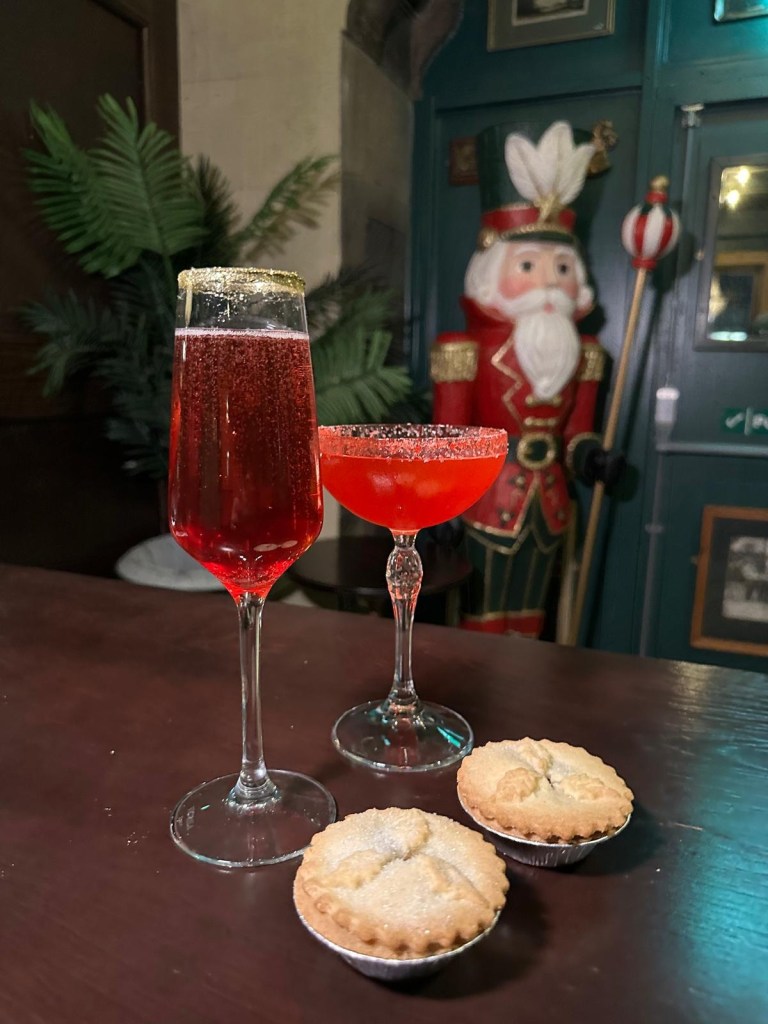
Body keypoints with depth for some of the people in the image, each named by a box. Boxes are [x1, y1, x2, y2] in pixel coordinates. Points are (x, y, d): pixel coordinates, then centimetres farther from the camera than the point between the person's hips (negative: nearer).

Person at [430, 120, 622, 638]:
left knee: (529, 621, 17)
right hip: (492, 500, -5)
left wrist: (591, 458, -8)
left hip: (549, 503, 5)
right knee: (485, 623, 3)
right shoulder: (469, 349, -11)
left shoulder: (580, 351, 6)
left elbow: (576, 433, 11)